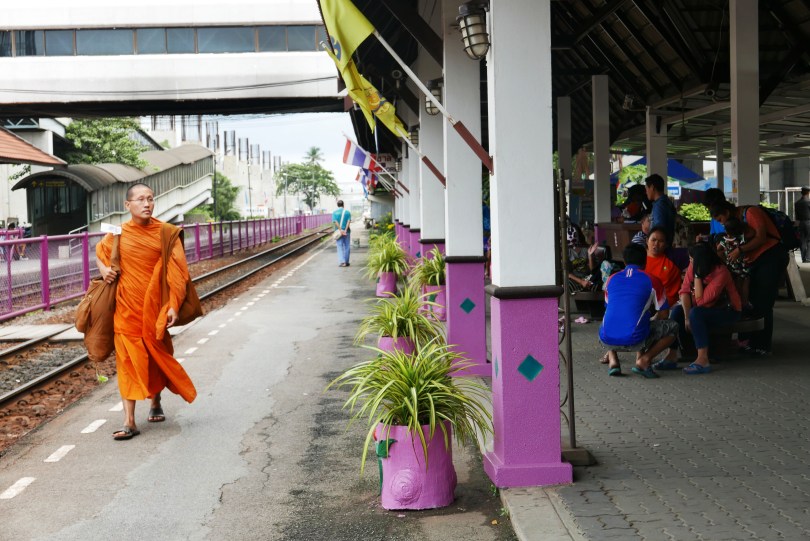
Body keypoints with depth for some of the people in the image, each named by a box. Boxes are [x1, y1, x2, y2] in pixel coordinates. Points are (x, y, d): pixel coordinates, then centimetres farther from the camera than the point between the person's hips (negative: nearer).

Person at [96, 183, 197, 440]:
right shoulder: (118, 235, 0)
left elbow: (176, 272, -6)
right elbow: (100, 251, 21)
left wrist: (173, 306, -13)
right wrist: (104, 269, 0)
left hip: (154, 305, 0)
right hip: (127, 306, 0)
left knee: (157, 356, 14)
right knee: (129, 360, -2)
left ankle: (156, 403, 40)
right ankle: (129, 421, -1)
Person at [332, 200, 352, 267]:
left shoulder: (334, 213, 1)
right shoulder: (347, 212, 1)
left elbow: (335, 222, -11)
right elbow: (349, 221, -10)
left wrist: (340, 230, -15)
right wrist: (345, 230, -16)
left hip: (338, 232, 0)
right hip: (347, 232, 0)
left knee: (340, 247, 1)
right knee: (347, 247, 10)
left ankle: (341, 261, -14)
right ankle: (346, 262, 14)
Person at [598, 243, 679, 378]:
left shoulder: (612, 279, 17)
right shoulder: (652, 281, 6)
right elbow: (662, 310, 16)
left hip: (607, 340, 4)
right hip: (634, 341, -4)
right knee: (673, 327, 19)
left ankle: (612, 360, 15)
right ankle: (644, 360, 2)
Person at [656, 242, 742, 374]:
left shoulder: (721, 272, -26)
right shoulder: (693, 266, -7)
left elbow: (700, 300, -29)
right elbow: (685, 291, -11)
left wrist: (697, 275, -28)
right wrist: (687, 317, -21)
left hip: (728, 311, -7)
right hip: (707, 309, 7)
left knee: (696, 313, -32)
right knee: (678, 310, -16)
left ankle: (703, 361, -34)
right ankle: (672, 357, -19)